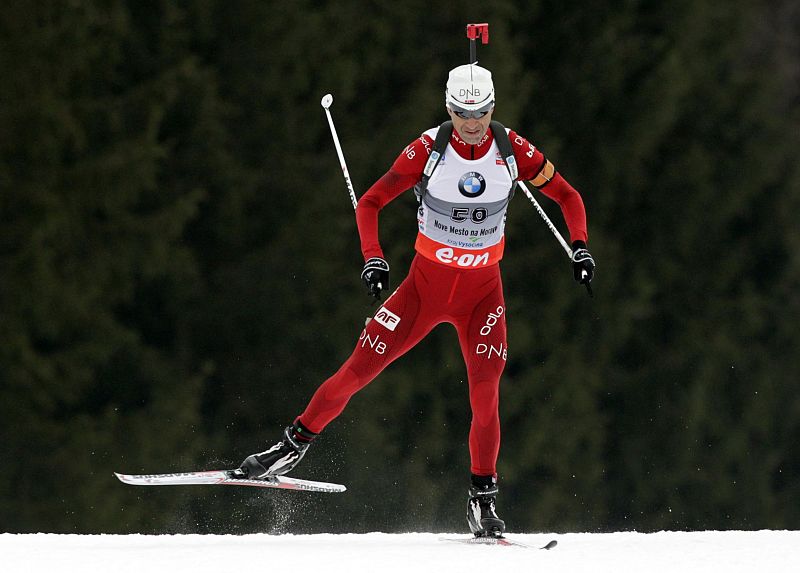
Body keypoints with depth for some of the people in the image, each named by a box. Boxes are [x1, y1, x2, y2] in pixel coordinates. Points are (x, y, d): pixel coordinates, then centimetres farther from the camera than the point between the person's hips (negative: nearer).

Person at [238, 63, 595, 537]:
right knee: (358, 371, -4)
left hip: (483, 291, 0)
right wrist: (373, 258, -22)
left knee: (486, 396, -14)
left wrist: (580, 246, -14)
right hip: (427, 282, 0)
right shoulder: (428, 150, -15)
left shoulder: (513, 150, -11)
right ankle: (296, 444, 15)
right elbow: (371, 202, -8)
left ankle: (484, 496, 0)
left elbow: (567, 196, 1)